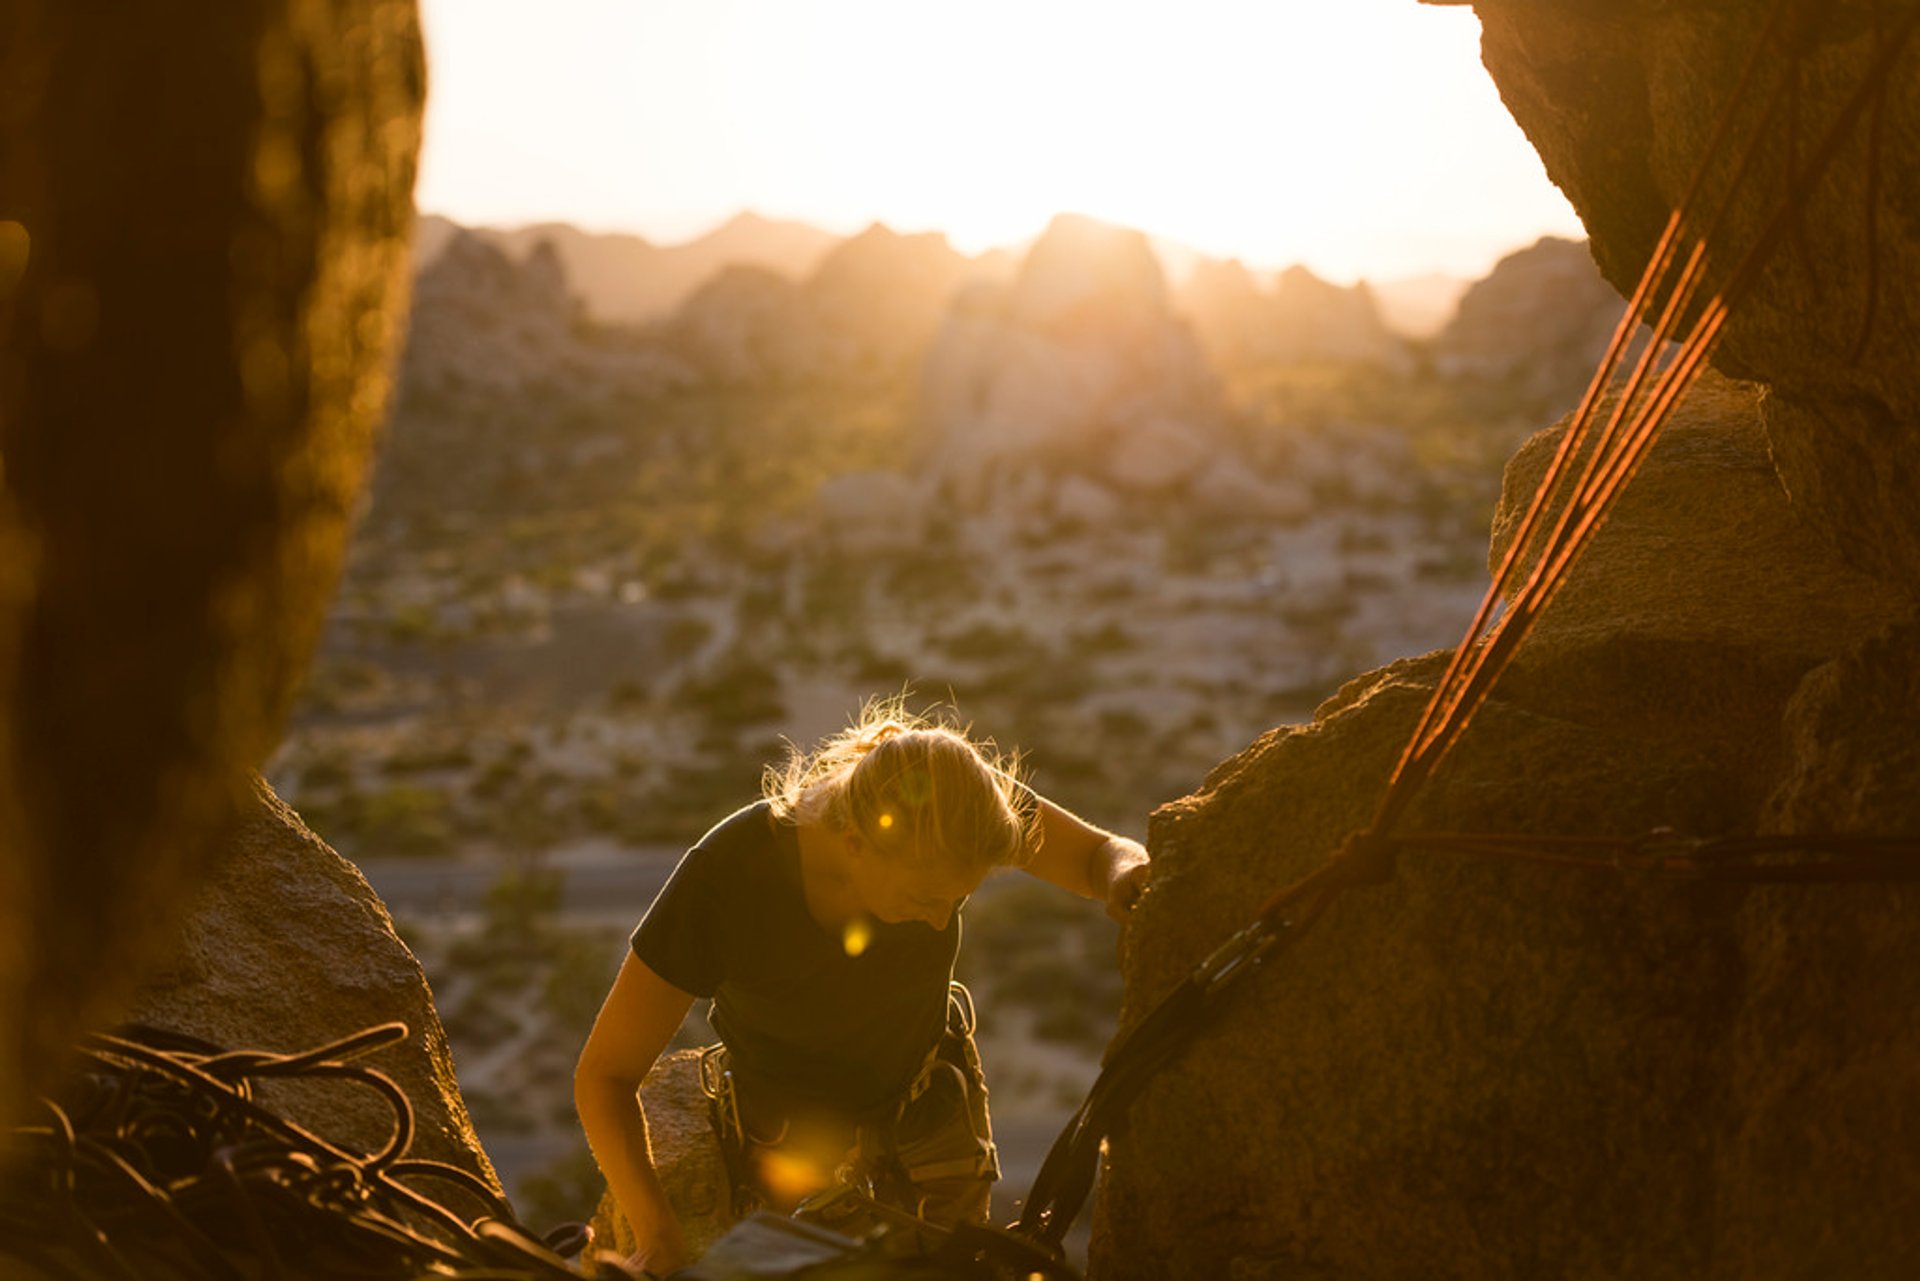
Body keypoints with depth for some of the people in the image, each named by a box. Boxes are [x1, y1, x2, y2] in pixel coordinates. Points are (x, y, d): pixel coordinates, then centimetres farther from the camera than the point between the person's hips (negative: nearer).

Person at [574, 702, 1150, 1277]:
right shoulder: (720, 881, -40)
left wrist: (1126, 871, -43)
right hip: (792, 1118, -2)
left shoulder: (944, 793, -33)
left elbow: (1105, 854, -18)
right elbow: (603, 1074, -29)